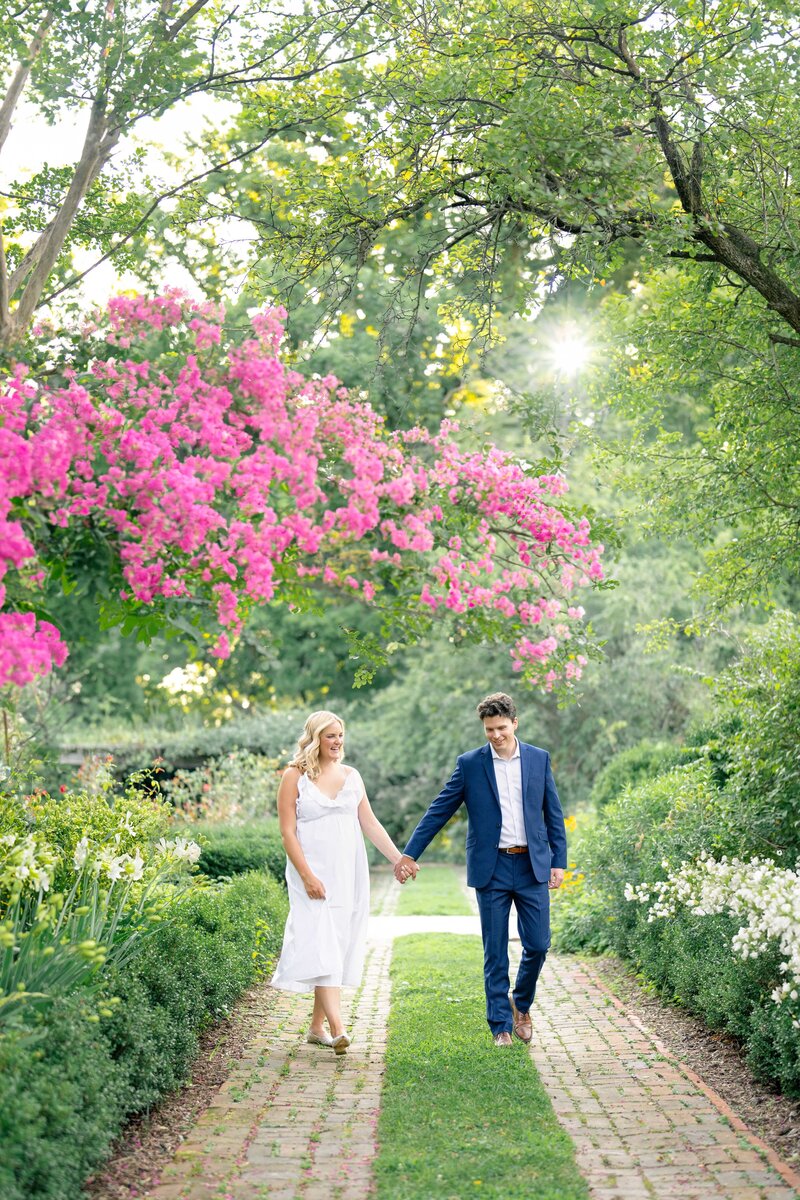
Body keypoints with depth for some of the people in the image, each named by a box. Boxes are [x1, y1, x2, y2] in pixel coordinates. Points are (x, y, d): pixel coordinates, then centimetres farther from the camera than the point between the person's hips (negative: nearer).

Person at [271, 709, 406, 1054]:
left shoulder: (351, 775, 11)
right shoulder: (295, 776, -2)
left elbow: (370, 823, 12)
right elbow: (288, 832, -6)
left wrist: (399, 859, 4)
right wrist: (307, 876, -14)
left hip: (349, 874, 5)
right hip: (314, 875, -5)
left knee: (341, 946, 5)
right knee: (321, 946, -14)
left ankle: (317, 1027, 16)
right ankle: (337, 1030, -21)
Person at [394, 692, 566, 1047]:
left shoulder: (539, 759, 5)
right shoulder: (470, 764, 0)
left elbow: (553, 814, 8)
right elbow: (439, 811, 1)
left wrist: (559, 861, 2)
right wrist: (409, 853, -4)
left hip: (533, 866, 1)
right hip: (491, 869, -1)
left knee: (538, 946, 3)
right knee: (495, 953, 3)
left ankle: (521, 1004, 29)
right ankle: (501, 1025, 14)